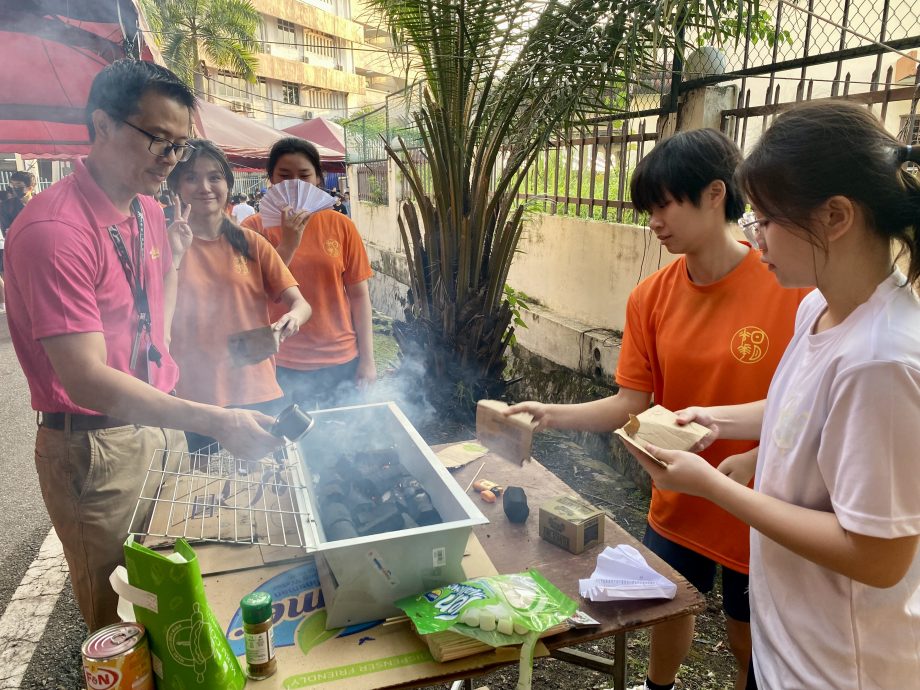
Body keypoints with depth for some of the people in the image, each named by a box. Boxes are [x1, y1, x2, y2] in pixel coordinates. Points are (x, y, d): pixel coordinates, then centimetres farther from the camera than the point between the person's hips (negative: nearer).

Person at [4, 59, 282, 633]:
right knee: (122, 626, 9)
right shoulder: (55, 229, -22)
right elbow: (85, 379, -27)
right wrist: (215, 422, -32)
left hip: (162, 424, 8)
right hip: (95, 449, -7)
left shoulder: (150, 212, 6)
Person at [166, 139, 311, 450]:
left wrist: (292, 317, -22)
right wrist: (174, 255, -16)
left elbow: (299, 302, 0)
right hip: (193, 401, -1)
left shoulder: (250, 243, 5)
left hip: (259, 395, 2)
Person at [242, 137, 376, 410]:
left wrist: (367, 359, 0)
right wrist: (288, 244, -19)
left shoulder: (340, 225, 0)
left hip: (341, 362, 1)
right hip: (283, 366, -1)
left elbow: (359, 295, 2)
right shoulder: (255, 227, -2)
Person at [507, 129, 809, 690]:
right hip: (676, 504, 4)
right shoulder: (651, 297, -8)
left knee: (750, 642, 18)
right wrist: (551, 415, -20)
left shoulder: (790, 289, -20)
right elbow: (631, 405, -7)